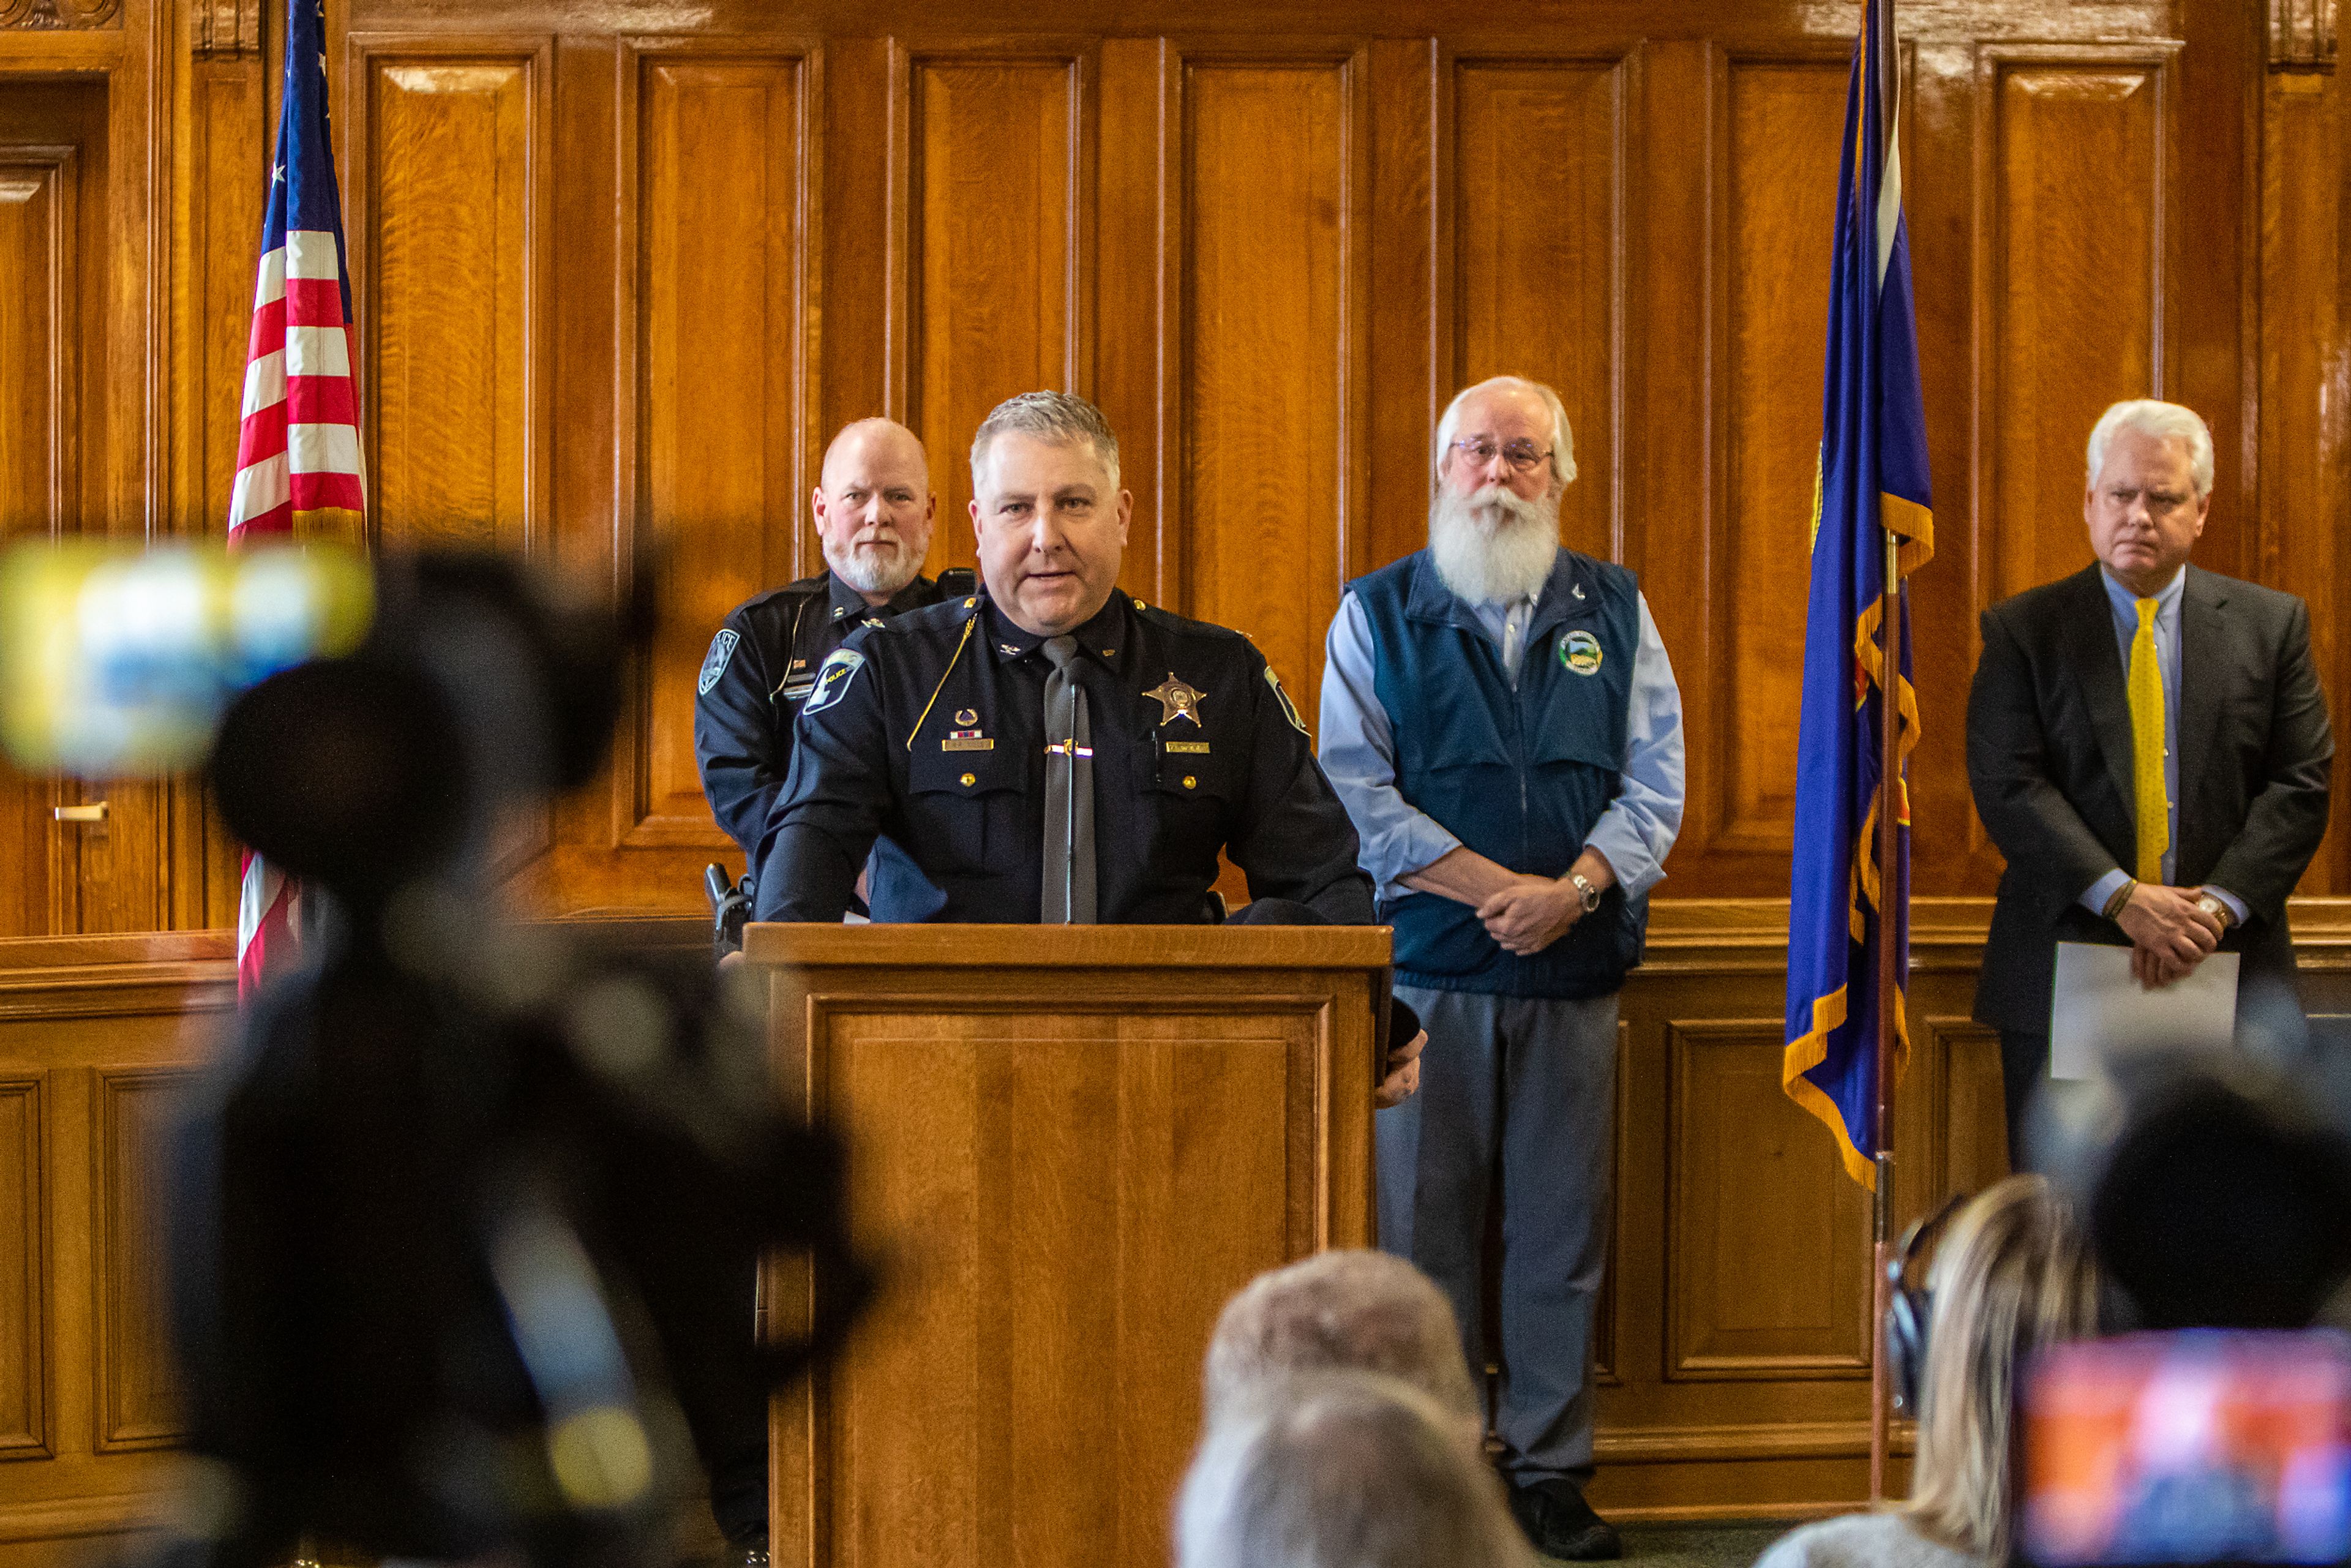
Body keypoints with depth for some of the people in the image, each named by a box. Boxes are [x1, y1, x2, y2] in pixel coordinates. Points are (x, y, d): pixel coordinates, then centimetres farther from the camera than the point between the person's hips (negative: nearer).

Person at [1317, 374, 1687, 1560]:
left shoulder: (1616, 612, 11)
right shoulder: (1379, 614, 5)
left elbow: (1654, 781, 4)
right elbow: (1357, 788, -3)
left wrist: (1574, 890, -13)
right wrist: (1498, 887, -13)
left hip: (1576, 973, 2)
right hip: (1427, 970, -2)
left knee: (1562, 1229, 3)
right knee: (1422, 1226, -1)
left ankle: (1551, 1471, 10)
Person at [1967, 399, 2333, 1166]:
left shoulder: (2272, 625, 9)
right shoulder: (2022, 631, 5)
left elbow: (2301, 785, 3)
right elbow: (2007, 785, -6)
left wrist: (2218, 906, -13)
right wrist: (2125, 899, -17)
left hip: (2227, 973, 1)